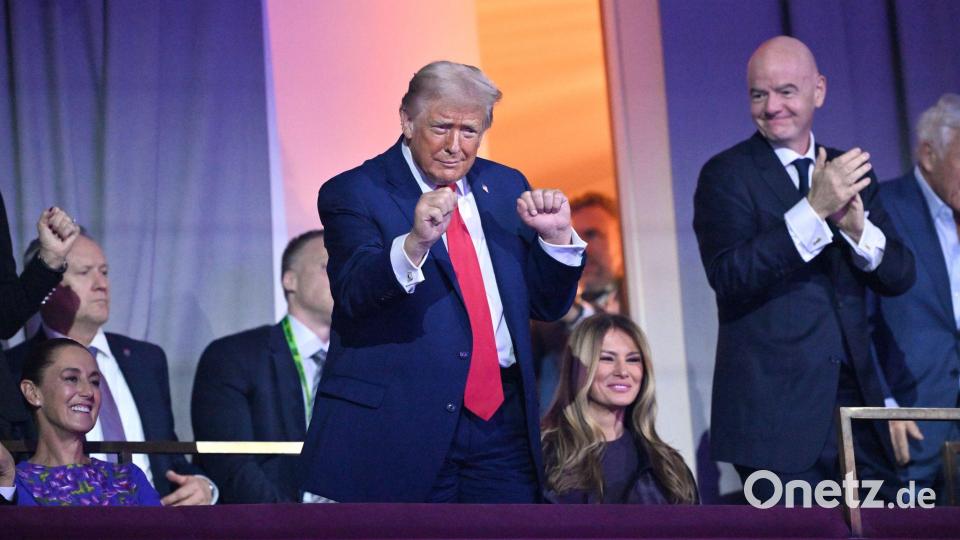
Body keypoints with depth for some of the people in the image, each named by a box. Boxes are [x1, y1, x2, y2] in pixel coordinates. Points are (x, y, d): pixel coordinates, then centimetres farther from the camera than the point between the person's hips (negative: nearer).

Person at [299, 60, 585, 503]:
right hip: (397, 428, -4)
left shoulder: (506, 187, 14)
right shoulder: (353, 194, -3)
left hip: (502, 419, 4)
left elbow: (547, 305, 16)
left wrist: (555, 236, -2)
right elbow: (354, 293, -19)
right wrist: (414, 242, -35)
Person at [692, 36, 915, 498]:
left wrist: (857, 227, -13)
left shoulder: (849, 171, 12)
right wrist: (813, 211, -25)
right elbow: (729, 277, -17)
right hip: (777, 411, -5)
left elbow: (900, 277, 8)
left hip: (855, 401, 5)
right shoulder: (726, 174, -3)